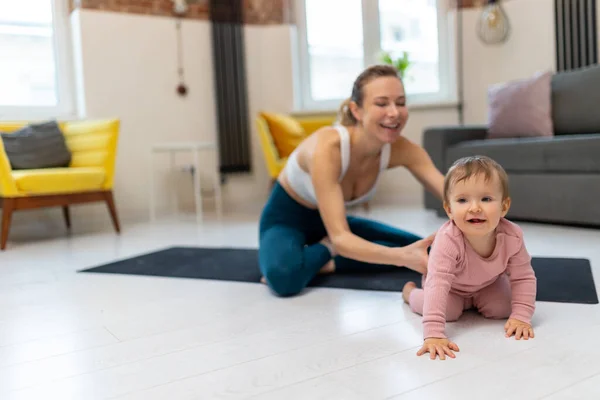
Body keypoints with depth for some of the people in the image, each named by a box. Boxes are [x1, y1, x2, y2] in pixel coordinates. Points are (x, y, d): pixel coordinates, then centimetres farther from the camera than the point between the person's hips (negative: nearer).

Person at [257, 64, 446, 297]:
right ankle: (326, 251, -7)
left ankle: (326, 261, -4)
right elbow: (340, 237, -42)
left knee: (423, 252, -5)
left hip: (330, 220, 6)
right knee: (283, 276, -40)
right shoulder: (327, 147, -35)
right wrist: (402, 257, -58)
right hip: (285, 220, -5)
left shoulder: (400, 149, -19)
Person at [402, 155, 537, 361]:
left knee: (502, 309, -13)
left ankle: (474, 303, 23)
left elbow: (523, 278, -21)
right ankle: (410, 292, 8)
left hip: (488, 284, 4)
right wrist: (433, 334, -58)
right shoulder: (447, 240, -46)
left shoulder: (512, 236, -34)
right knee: (449, 311, -23)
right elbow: (438, 283, -52)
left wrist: (521, 317, -29)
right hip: (452, 286, -3)